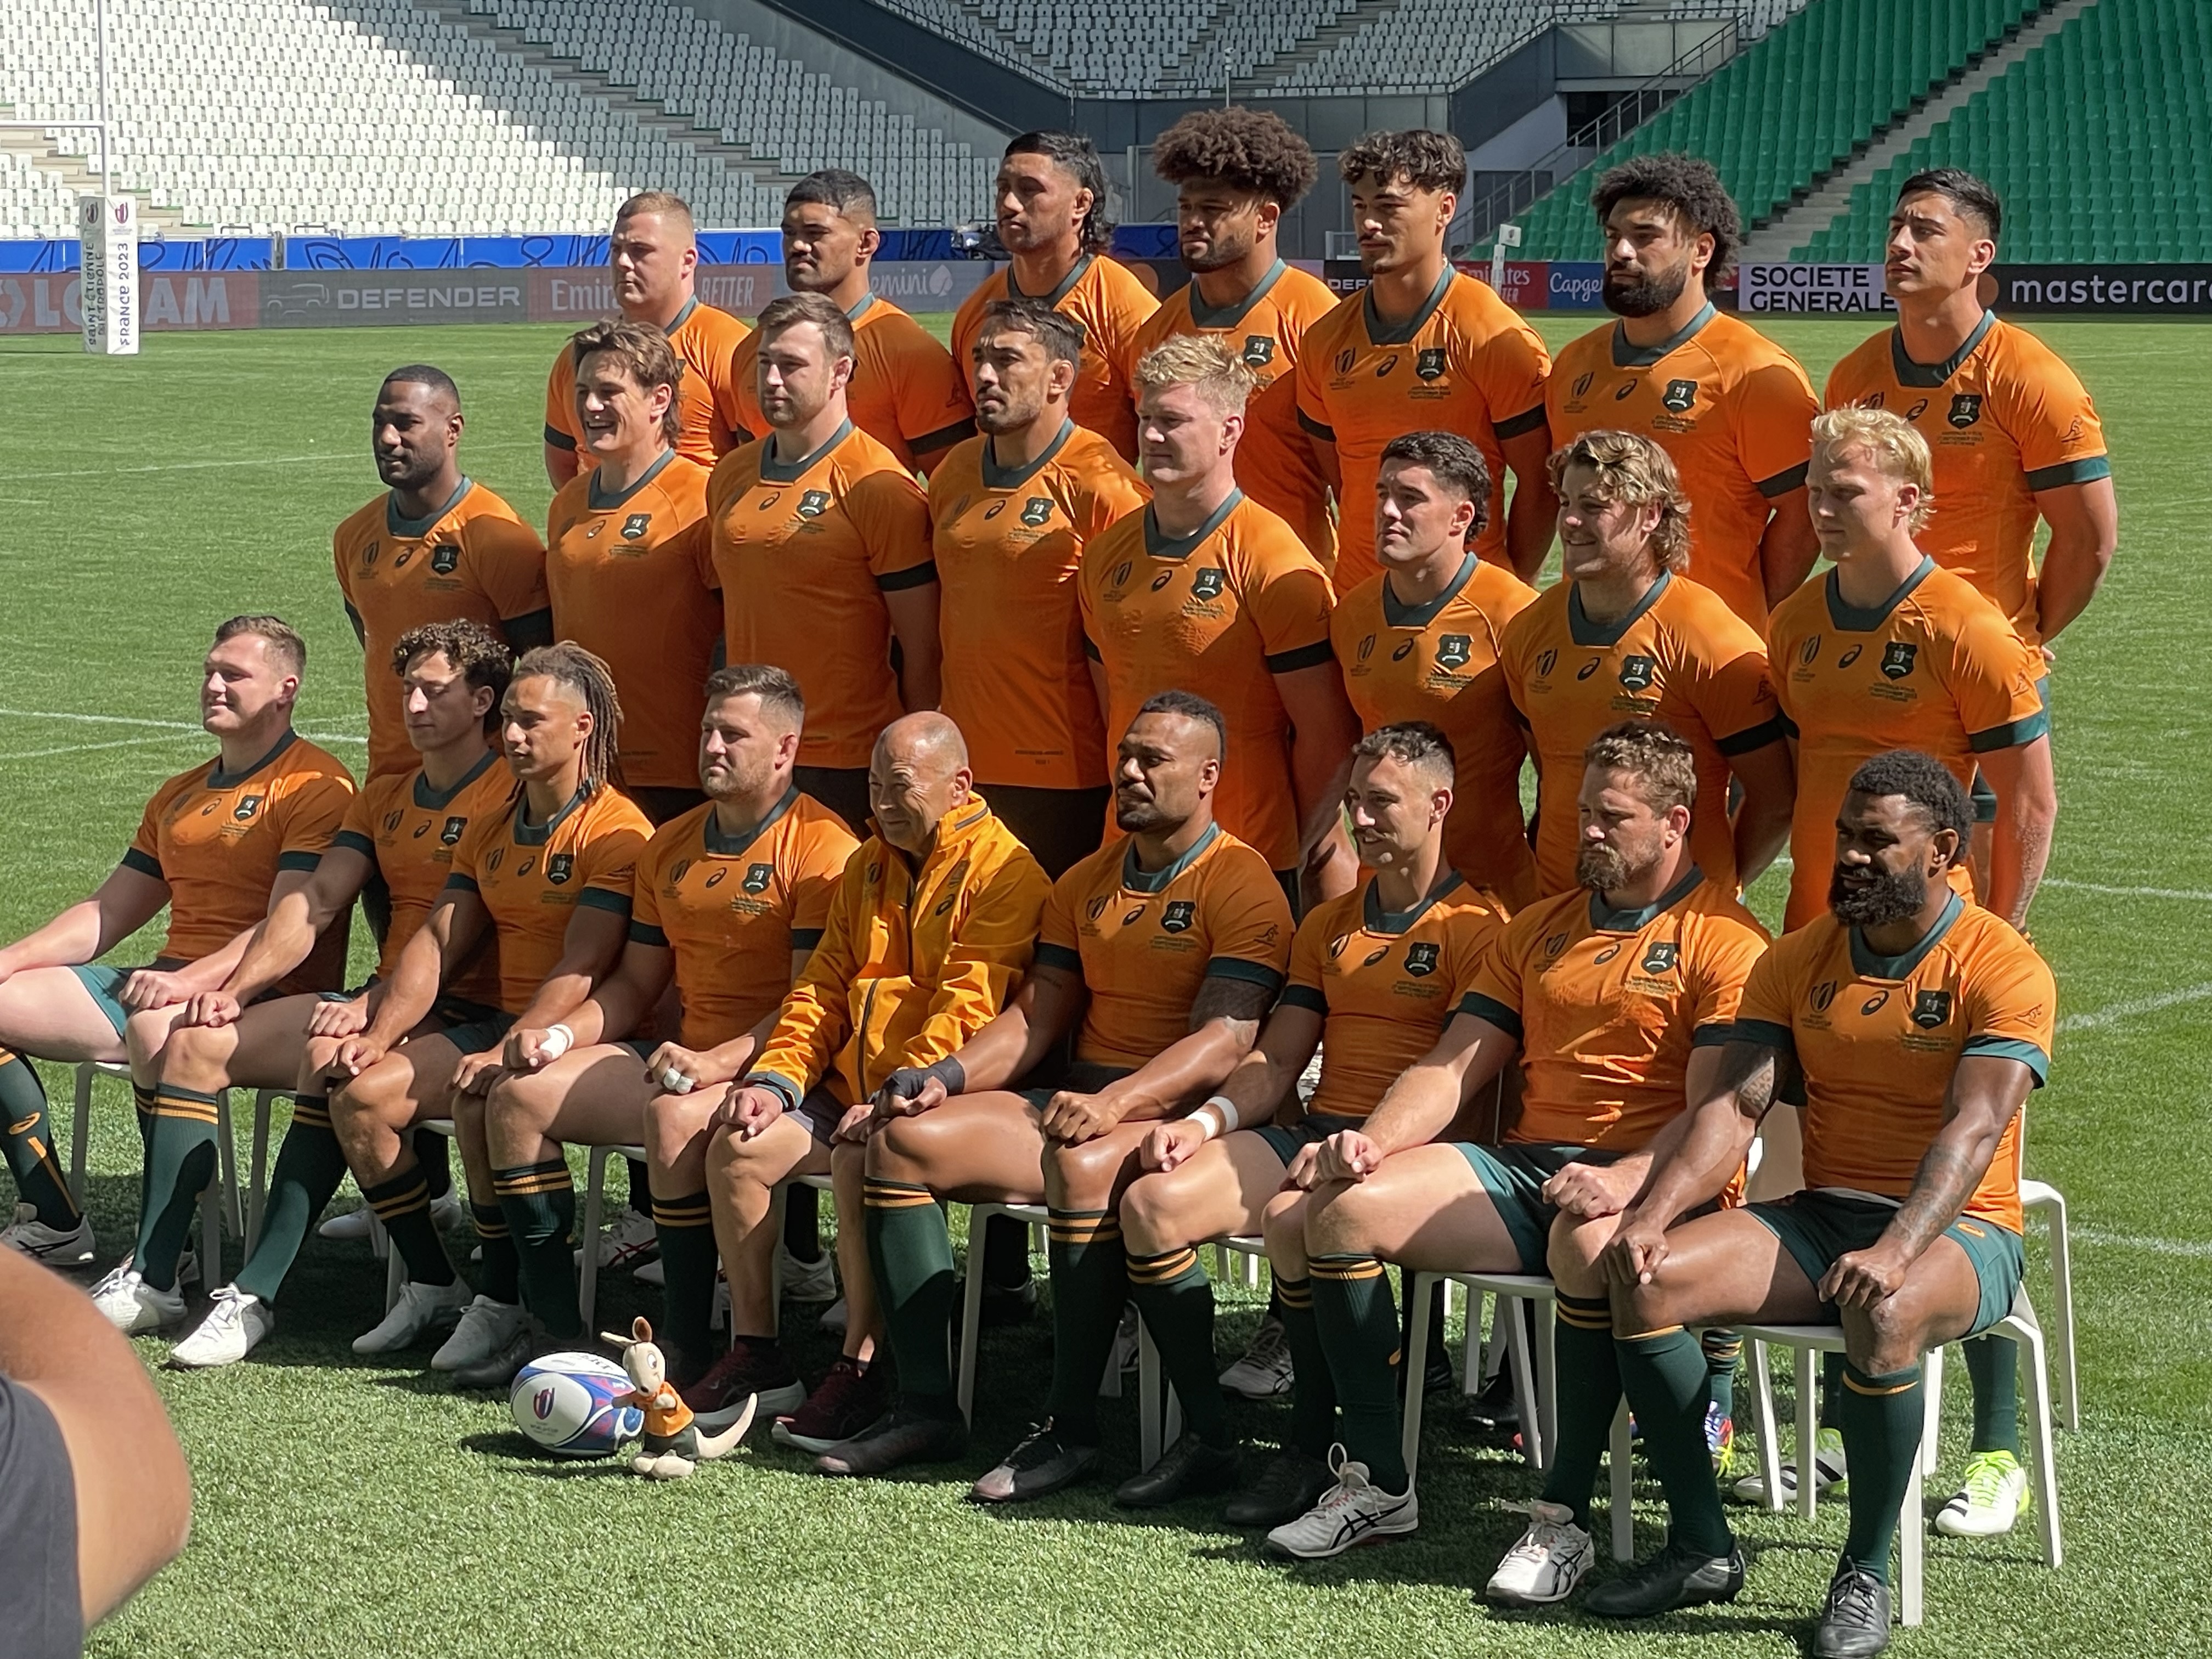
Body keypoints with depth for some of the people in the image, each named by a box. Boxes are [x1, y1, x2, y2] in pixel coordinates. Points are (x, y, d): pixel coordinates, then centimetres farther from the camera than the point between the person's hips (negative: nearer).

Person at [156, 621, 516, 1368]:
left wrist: (373, 1004, -25)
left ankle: (256, 1294, -33)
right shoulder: (384, 796, 21)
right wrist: (236, 988, -2)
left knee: (331, 1053, -36)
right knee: (195, 1041, -6)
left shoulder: (512, 794, -6)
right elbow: (316, 901, 12)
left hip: (464, 1010, -8)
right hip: (381, 1002, 8)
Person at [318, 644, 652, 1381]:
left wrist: (510, 1052, -29)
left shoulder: (614, 830, -11)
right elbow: (438, 941, 10)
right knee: (359, 1097, -9)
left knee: (480, 1102, -34)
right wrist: (380, 1033, -4)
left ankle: (505, 1306, -19)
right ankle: (433, 1285, 3)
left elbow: (580, 968, -20)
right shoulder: (490, 831, 15)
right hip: (500, 1023, 8)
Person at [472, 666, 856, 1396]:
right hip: (683, 1057, 8)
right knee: (517, 1095, -4)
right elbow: (635, 983, 21)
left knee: (675, 1117, -37)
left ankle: (688, 1352, -28)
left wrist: (717, 1062, -28)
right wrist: (562, 1033, 2)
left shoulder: (818, 846, -10)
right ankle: (557, 1328, -4)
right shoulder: (671, 846, 17)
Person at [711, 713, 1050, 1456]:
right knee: (738, 1146, -11)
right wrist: (774, 1078, 4)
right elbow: (823, 987, 19)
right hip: (850, 1088, 8)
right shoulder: (869, 866, 18)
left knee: (859, 1161, -34)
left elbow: (967, 1008, -18)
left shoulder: (1002, 872, -9)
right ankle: (755, 1355, -3)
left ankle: (863, 1372, -25)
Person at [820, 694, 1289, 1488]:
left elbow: (1224, 1040, -17)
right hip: (1074, 1100, 8)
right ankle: (926, 1408, -12)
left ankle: (1071, 1428, -28)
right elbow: (1035, 1017, 15)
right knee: (905, 1138, -11)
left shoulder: (1240, 884, -6)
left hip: (1174, 1113, -8)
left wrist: (1115, 1103, -30)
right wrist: (946, 1077, -4)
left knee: (1080, 1168, -38)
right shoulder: (1086, 882, 19)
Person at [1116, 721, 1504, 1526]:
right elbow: (1277, 1059, 17)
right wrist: (1207, 1121, -2)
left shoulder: (1475, 927, -1)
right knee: (1151, 1202, -17)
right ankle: (1201, 1435, -9)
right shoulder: (1329, 925, 22)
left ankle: (1312, 1451, -19)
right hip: (1309, 1129, 7)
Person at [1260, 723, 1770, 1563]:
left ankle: (1565, 1511, -31)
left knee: (1588, 1241, -42)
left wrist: (1622, 1181, -31)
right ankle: (1377, 1483, -9)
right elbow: (1452, 1068, 16)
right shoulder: (1539, 928, 21)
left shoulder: (1723, 940, -1)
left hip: (1648, 1181, -6)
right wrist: (1369, 1144, -4)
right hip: (1519, 1169, 7)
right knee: (1336, 1205, -14)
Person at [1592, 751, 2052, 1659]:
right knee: (1646, 1277, -20)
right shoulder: (1799, 960, 8)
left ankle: (1866, 1574, -20)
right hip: (1821, 1217, 5)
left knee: (1882, 1314, -40)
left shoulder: (2005, 970, -9)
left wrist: (1896, 1251, -39)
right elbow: (1733, 1106, -1)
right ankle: (1700, 1547, -8)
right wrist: (1651, 1215, -19)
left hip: (1956, 1229, -5)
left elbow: (1972, 1131, -22)